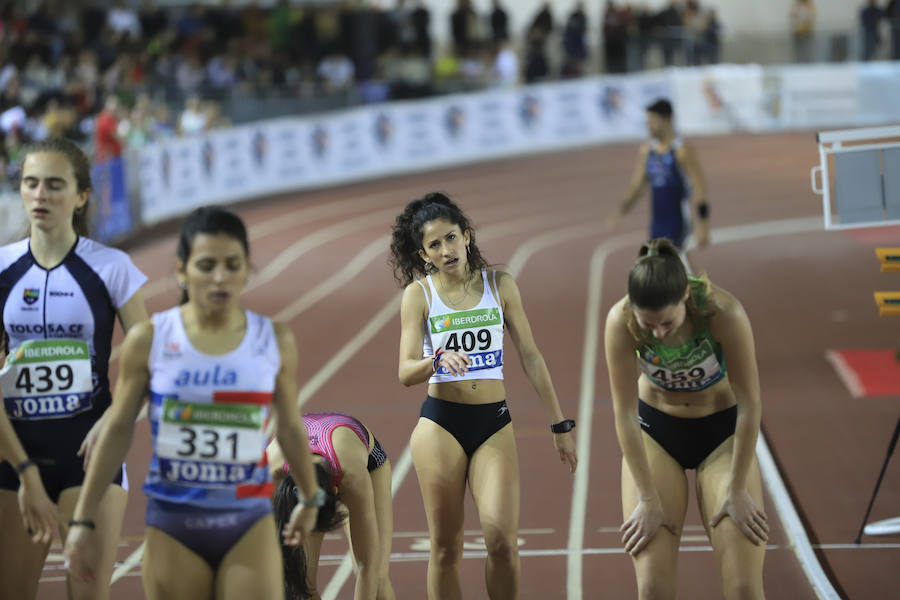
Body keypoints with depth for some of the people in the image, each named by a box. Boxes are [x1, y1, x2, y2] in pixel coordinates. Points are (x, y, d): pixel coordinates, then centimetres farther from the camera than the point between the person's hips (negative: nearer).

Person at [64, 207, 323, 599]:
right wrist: (84, 520, 1)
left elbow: (290, 428, 13)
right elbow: (118, 431, 2)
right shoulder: (148, 340, -5)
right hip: (172, 522, -1)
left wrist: (310, 497, 24)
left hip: (249, 523, 1)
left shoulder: (275, 341, -2)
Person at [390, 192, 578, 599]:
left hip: (494, 422, 1)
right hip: (440, 423, -1)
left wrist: (560, 425, 9)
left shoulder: (499, 284, 4)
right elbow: (406, 372, -7)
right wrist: (438, 360, -29)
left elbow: (530, 357, 10)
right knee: (445, 547, 1)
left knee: (502, 539, -14)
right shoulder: (419, 294, 0)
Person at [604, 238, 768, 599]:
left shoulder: (724, 313, -30)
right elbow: (625, 414, -19)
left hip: (722, 429, -1)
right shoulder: (621, 322, -27)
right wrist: (648, 498, -16)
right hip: (655, 430, 1)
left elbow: (749, 404, -20)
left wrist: (737, 489, -14)